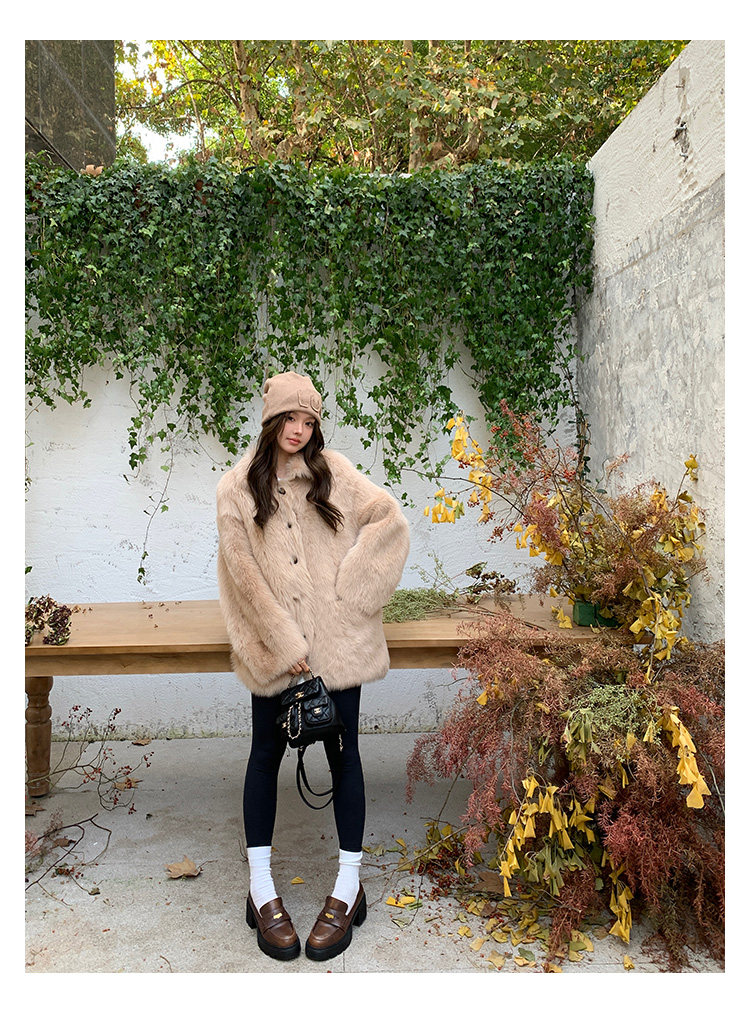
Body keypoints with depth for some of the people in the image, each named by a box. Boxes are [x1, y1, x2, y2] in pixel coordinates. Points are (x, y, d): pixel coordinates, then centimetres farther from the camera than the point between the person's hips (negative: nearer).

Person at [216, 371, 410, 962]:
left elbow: (392, 521, 0)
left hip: (337, 640, 0)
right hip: (273, 645, 0)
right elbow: (243, 573, -4)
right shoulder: (237, 488, 2)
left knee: (343, 752, 7)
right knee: (266, 753, 9)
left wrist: (353, 587, -6)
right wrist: (283, 640, -11)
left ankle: (348, 888, 22)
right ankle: (262, 888, 24)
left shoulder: (334, 471, 4)